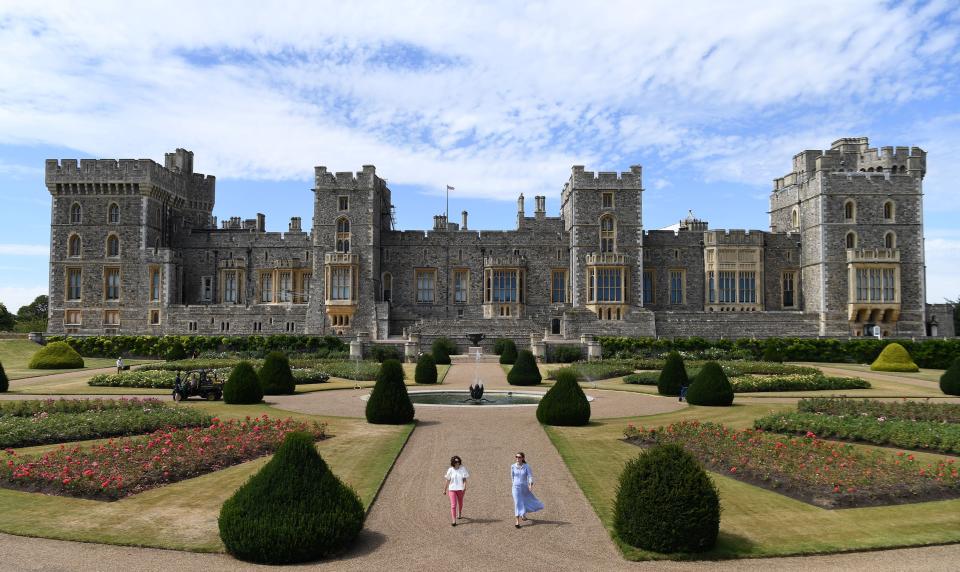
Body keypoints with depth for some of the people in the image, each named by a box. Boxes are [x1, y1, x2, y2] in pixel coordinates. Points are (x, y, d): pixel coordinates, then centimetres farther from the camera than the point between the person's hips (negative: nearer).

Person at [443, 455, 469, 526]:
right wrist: (445, 489, 9)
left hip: (460, 489, 1)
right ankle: (453, 521, -11)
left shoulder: (463, 469, -6)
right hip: (452, 489, -1)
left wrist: (465, 486, -23)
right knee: (453, 505, -10)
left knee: (460, 503, 21)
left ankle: (459, 514, 48)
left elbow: (465, 479, -8)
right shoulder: (450, 470, -4)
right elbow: (448, 480, 4)